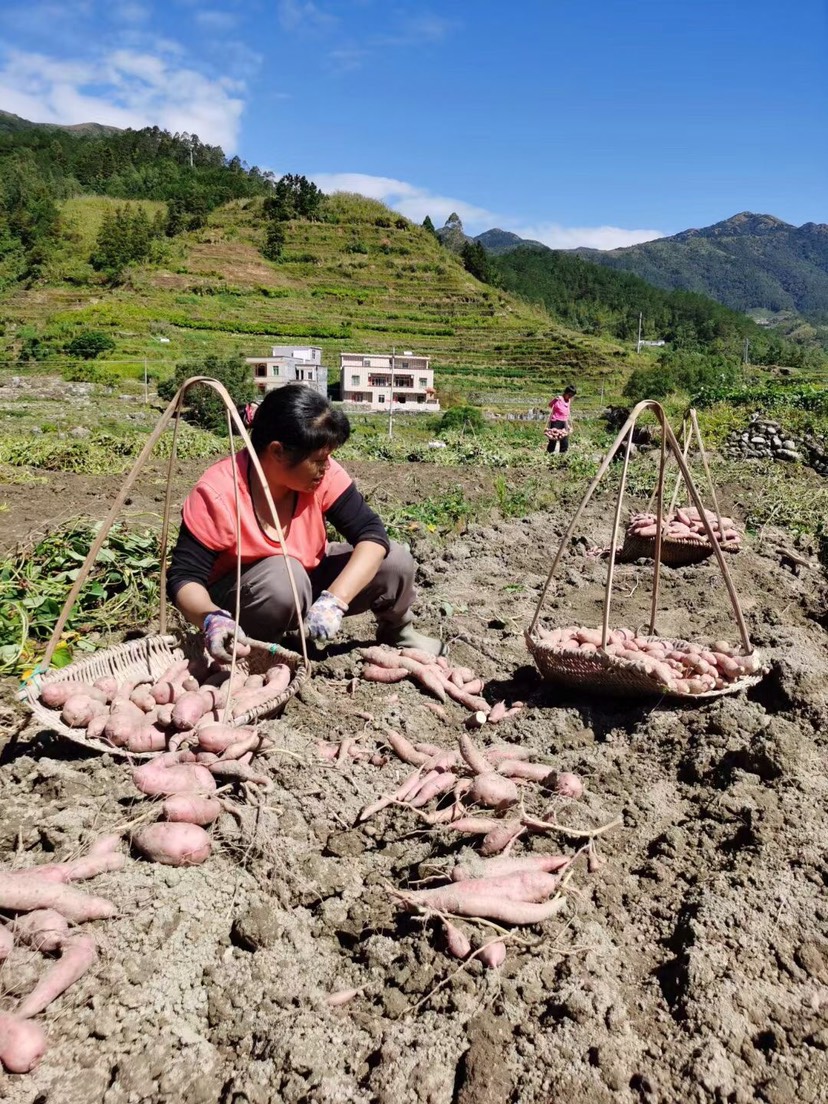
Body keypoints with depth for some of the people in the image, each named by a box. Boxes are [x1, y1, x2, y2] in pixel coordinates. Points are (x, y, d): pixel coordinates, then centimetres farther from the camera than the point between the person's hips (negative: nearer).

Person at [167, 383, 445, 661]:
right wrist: (212, 618, -47)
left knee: (395, 561, -15)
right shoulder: (216, 494, -29)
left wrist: (334, 599, -39)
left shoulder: (323, 475, -19)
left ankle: (397, 632, 17)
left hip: (308, 578, 4)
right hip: (239, 597, -4)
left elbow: (371, 534, -24)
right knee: (284, 576, -38)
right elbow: (184, 577, -25)